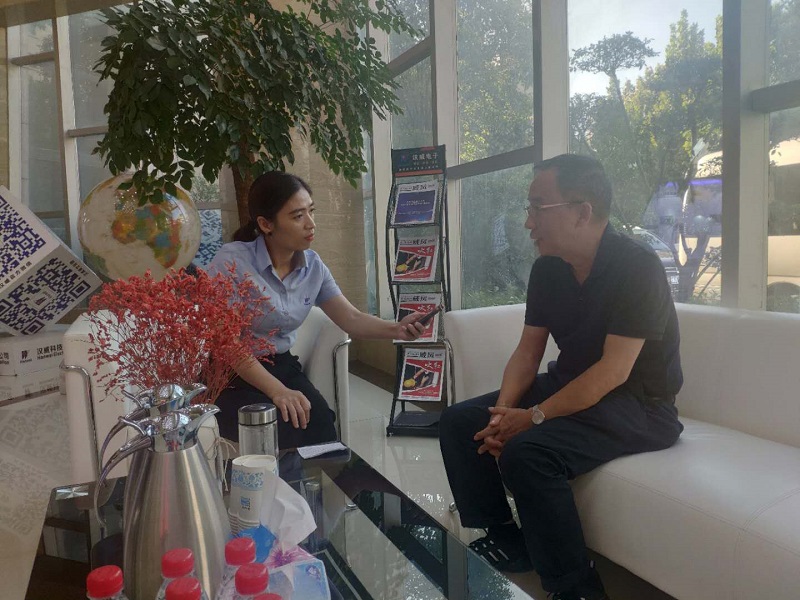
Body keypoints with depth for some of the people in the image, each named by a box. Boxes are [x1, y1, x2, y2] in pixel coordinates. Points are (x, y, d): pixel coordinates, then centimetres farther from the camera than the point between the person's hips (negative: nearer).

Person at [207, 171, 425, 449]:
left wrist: (396, 329, -15)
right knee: (283, 432, -28)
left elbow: (351, 319, 4)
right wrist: (276, 391, -25)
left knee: (319, 425, -22)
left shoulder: (312, 265, 2)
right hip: (232, 375, -4)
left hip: (282, 366, 5)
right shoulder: (233, 261, -16)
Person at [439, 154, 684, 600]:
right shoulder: (547, 269, 1)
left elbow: (614, 371, -25)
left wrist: (533, 417, -24)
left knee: (526, 453, -31)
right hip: (569, 386, 8)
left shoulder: (637, 266, -20)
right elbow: (528, 351, 3)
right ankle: (505, 540, 7)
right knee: (458, 422, -3)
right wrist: (502, 411, -14)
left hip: (638, 404, -7)